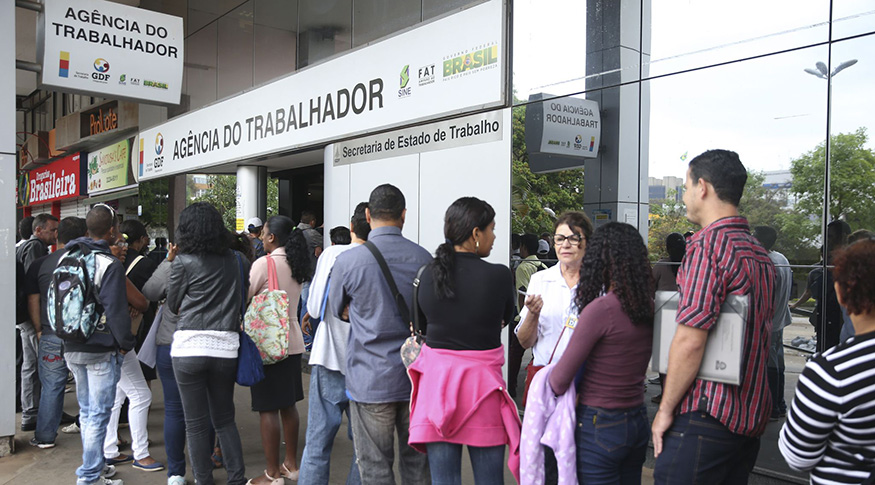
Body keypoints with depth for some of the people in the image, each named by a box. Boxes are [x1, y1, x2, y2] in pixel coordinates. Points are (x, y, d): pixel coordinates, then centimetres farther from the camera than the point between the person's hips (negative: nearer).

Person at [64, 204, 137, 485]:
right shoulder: (110, 265, -17)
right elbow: (116, 311, -20)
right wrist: (125, 343, -8)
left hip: (71, 348, 8)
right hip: (101, 351, -8)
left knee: (87, 411, 19)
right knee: (98, 414, 1)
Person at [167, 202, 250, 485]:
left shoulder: (184, 262, -5)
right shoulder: (237, 261, 5)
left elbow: (173, 304, 7)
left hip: (189, 347, -3)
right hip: (226, 347, 3)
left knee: (196, 422, 8)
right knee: (225, 418, 17)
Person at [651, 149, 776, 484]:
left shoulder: (708, 244, -15)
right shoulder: (760, 253, 13)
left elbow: (690, 340, -21)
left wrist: (665, 410, -13)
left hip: (706, 417, -9)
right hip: (752, 417, 9)